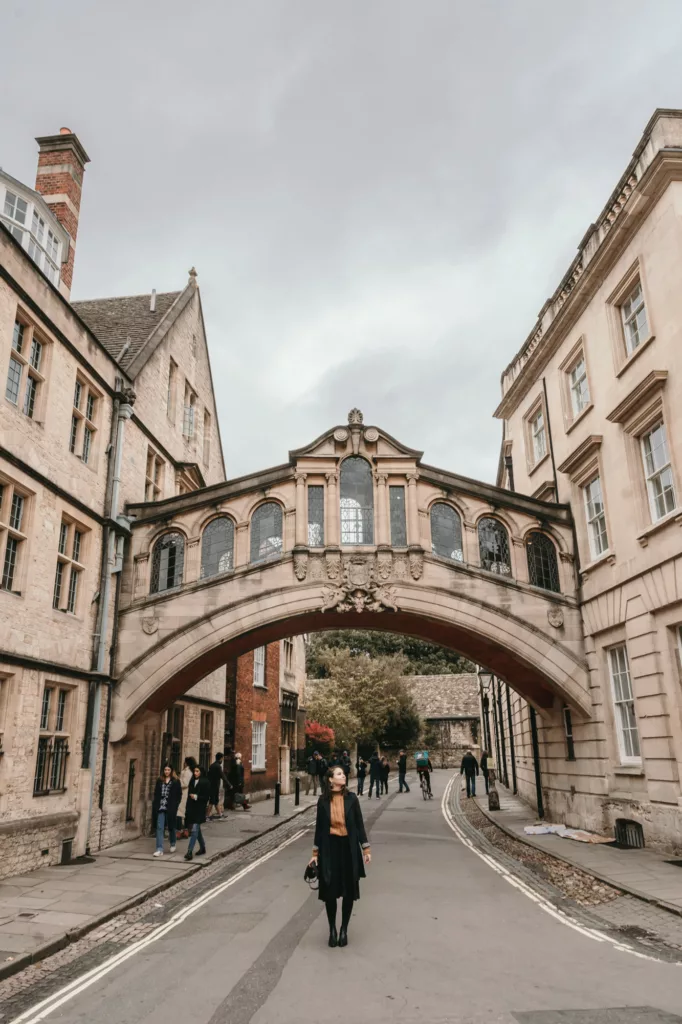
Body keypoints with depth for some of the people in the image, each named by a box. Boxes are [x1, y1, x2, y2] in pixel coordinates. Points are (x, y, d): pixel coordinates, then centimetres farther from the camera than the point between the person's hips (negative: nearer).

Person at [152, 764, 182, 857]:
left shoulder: (176, 781, -2)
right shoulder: (159, 780, 7)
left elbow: (179, 795, -2)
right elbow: (156, 794, 8)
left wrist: (175, 806, -10)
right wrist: (155, 806, -2)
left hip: (170, 809, -2)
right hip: (161, 808, 2)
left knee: (171, 827, 12)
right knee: (160, 828, -5)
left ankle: (173, 845, 35)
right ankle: (159, 849, -3)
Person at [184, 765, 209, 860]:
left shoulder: (205, 782, -8)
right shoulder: (192, 781, 10)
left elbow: (206, 796, -9)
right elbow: (189, 794, 14)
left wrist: (196, 797, -19)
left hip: (199, 809, -7)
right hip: (191, 808, 7)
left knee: (194, 830, -12)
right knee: (197, 829, 16)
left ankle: (189, 851, -15)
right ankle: (202, 847, 31)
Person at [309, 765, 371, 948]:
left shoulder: (351, 798, -3)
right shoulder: (323, 800, -3)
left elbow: (359, 824, 1)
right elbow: (319, 827, 3)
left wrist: (366, 849, -2)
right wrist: (315, 853, 4)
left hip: (349, 847, 0)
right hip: (329, 848, 0)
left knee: (349, 890, 7)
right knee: (330, 890, 4)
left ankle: (344, 929, 25)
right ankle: (332, 929, 25)